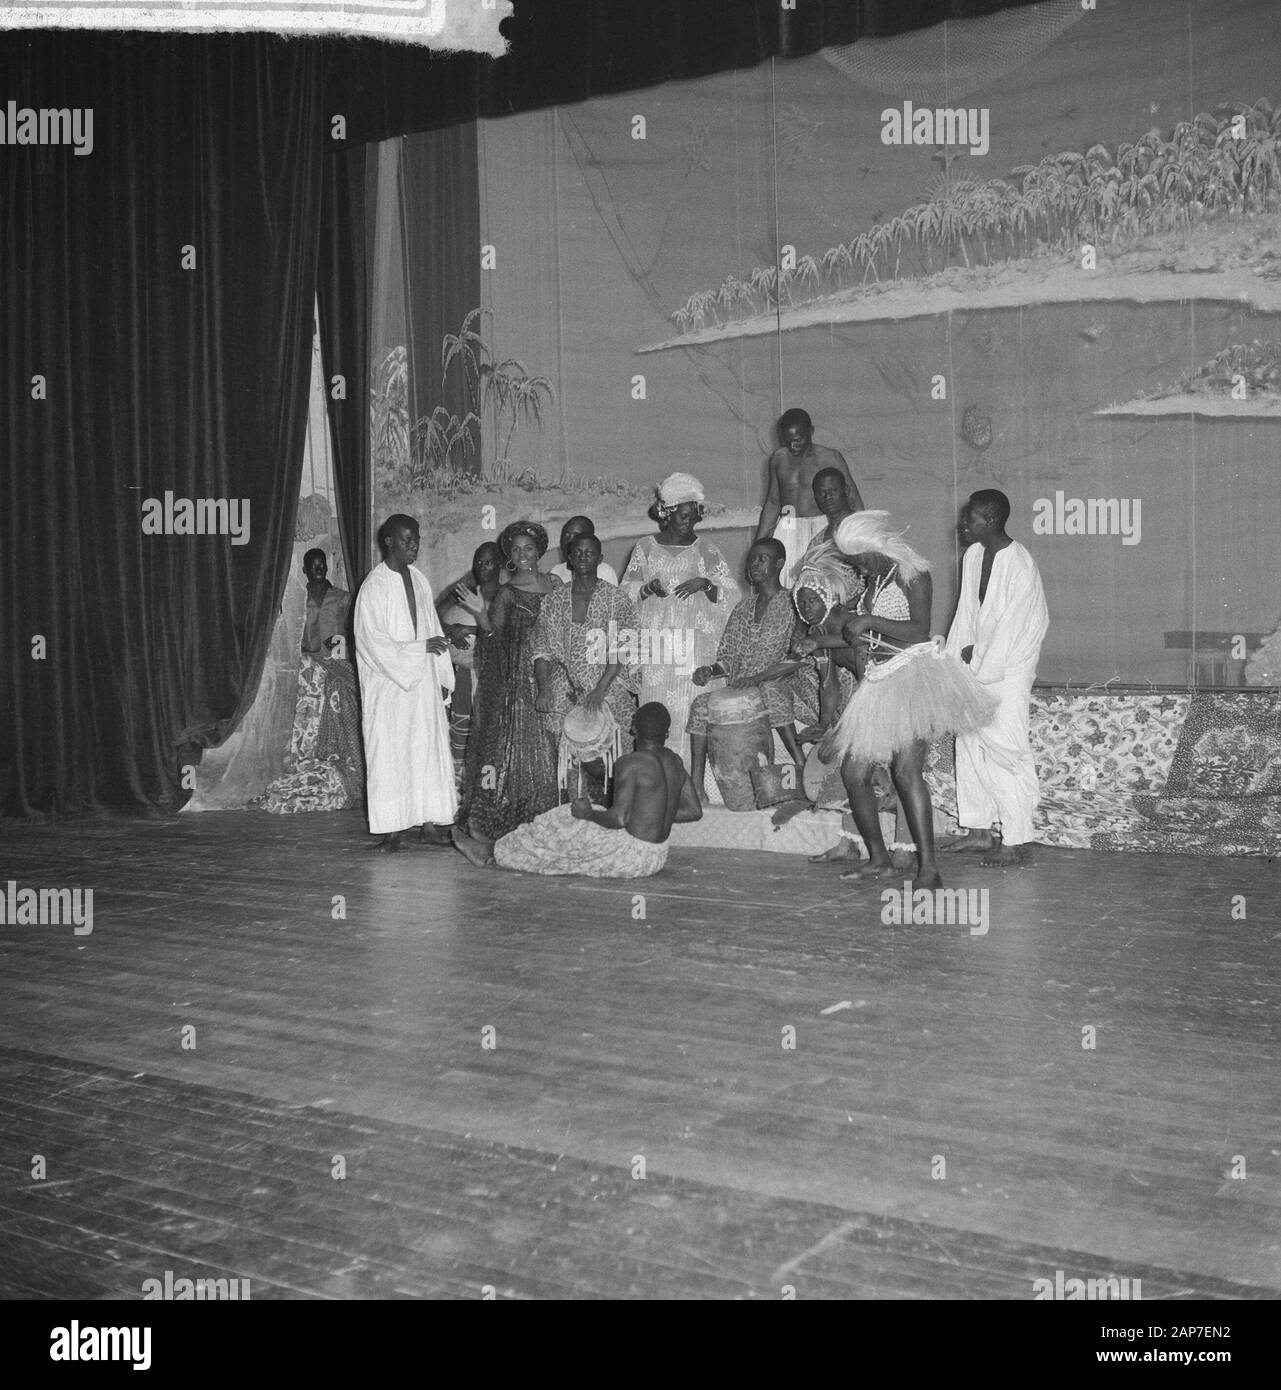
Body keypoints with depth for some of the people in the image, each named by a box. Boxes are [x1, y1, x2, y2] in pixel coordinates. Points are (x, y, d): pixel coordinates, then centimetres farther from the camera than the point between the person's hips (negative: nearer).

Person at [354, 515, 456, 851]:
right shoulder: (375, 585, -8)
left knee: (429, 750, 5)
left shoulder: (419, 581, 11)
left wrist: (442, 677, 7)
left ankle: (429, 823, 9)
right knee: (390, 755, -2)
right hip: (389, 686, -6)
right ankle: (391, 829, 4)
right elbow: (372, 640, -14)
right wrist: (420, 648, -18)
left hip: (424, 684, 6)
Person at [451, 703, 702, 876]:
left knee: (557, 830, 7)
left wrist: (589, 813, -8)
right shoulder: (675, 762, 6)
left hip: (631, 855, -8)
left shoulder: (630, 763, -18)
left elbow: (618, 818, -25)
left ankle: (493, 853, 23)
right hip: (658, 856, 8)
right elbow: (695, 811, 10)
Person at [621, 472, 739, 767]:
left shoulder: (706, 551, 8)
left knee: (689, 712, -6)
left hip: (694, 646, 0)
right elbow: (625, 592, 7)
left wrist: (705, 584, -14)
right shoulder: (645, 548, 9)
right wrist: (647, 588, -13)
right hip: (654, 645, 1)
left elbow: (731, 595, 4)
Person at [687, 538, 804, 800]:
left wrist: (757, 678, -21)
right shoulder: (743, 609, 18)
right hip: (737, 690, 5)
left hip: (778, 686, -5)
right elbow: (727, 658, 19)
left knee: (769, 691, -37)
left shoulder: (792, 604, 1)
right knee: (702, 703, -18)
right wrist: (710, 670, -4)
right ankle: (697, 788, -20)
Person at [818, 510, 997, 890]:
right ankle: (879, 859, 18)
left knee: (906, 770, -21)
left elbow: (920, 632, -16)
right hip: (878, 682, 9)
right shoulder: (873, 581, 19)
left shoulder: (911, 574, -5)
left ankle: (928, 869, -22)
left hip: (911, 676, -9)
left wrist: (871, 622, -17)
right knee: (853, 772, 5)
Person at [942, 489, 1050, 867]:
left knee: (1006, 752, -6)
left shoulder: (1019, 566, -19)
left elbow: (1009, 628, -19)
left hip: (1010, 669, -8)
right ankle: (979, 830, 20)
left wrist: (979, 678, -17)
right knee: (969, 742, 10)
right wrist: (955, 658, 3)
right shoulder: (973, 555, 5)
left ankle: (1015, 842, 1)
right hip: (979, 661, 8)